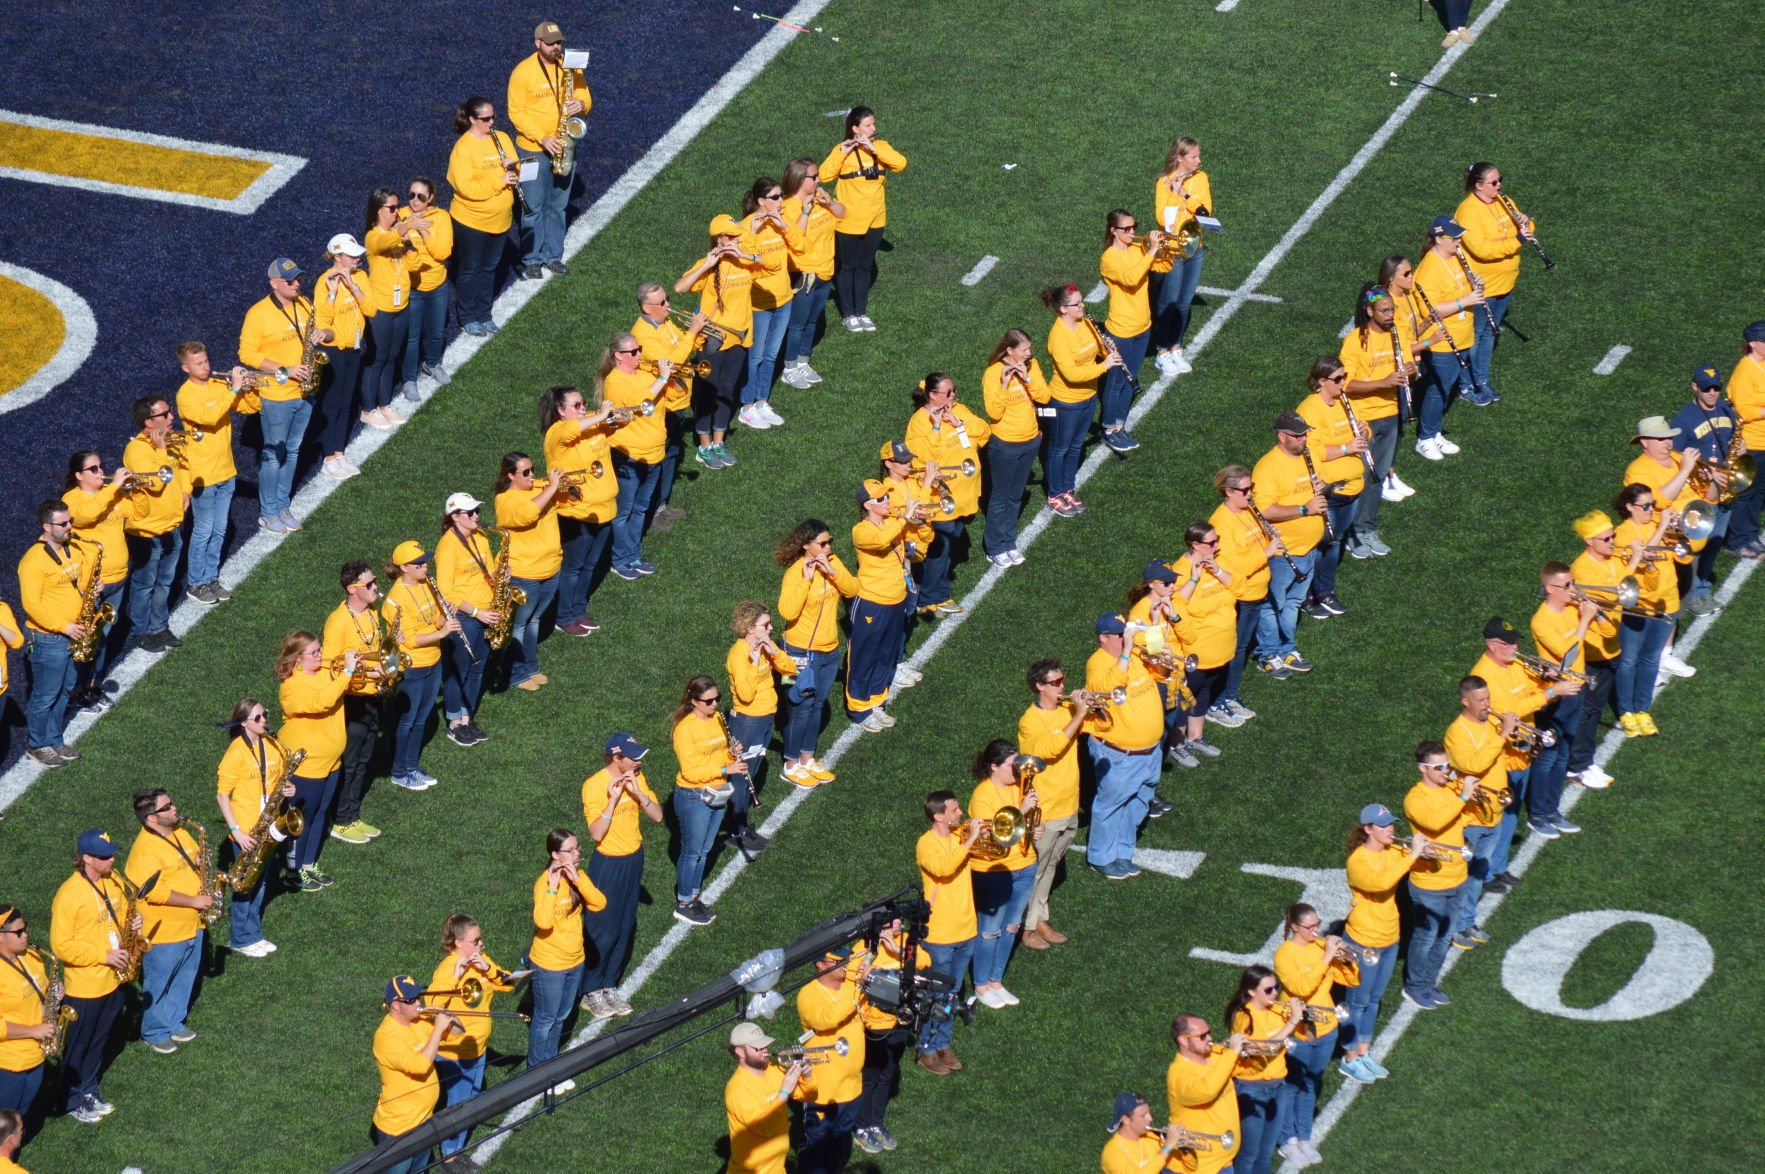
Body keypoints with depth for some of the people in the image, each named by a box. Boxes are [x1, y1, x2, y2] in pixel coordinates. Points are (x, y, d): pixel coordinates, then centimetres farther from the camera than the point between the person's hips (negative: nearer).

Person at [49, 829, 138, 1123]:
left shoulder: (113, 882, -1)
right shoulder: (69, 895, -24)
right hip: (84, 986, -7)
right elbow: (61, 946, -22)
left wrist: (132, 925, -7)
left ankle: (89, 1091, 37)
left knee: (99, 1043, 21)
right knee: (77, 1047, 10)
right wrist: (103, 956, -22)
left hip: (114, 979, 7)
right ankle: (73, 1102, 25)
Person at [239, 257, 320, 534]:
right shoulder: (259, 314, -17)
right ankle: (268, 513, 15)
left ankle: (283, 505, 28)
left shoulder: (304, 305, 1)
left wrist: (322, 334, -12)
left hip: (303, 393, 6)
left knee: (292, 452, 16)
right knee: (273, 454, 4)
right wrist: (283, 371, -22)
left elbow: (317, 331, 15)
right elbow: (247, 354, -16)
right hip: (276, 396, -6)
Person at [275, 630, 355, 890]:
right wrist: (347, 671, -36)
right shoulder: (294, 686, -23)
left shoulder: (326, 672, 1)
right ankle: (294, 872, 18)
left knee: (321, 816, 18)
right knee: (302, 819, 5)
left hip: (330, 760, 8)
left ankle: (309, 865, 32)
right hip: (305, 764, -8)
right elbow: (322, 700, -38)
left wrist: (353, 663, -10)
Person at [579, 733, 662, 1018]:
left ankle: (609, 985, 28)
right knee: (602, 931, 1)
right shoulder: (594, 786, -20)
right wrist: (613, 800, -32)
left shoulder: (637, 778, -1)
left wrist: (638, 793, -18)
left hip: (633, 859, 6)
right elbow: (596, 833, -24)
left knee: (625, 928, 14)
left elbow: (657, 815, -3)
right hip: (608, 863, -6)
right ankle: (590, 992, 14)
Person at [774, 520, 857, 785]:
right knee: (800, 709, 4)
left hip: (830, 651, 7)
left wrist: (832, 571, -22)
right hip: (803, 653, -7)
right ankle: (791, 766, 18)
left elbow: (852, 589, -8)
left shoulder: (833, 562, -1)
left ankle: (807, 759, 34)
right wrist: (806, 579, -35)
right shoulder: (795, 573, -21)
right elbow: (787, 611, -33)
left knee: (817, 707, 19)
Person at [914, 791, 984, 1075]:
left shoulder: (960, 835, 2)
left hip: (965, 930, 7)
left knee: (951, 994, 18)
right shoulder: (927, 844, -19)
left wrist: (982, 835, -12)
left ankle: (943, 1043, 32)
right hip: (939, 934, -7)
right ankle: (928, 1050, 16)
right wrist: (970, 840, -33)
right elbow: (944, 868, -37)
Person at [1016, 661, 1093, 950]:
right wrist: (1079, 715, -31)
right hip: (1043, 812, -7)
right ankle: (1026, 926, 15)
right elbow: (1051, 748, -35)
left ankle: (1040, 919, 31)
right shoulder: (1031, 720, -19)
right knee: (1034, 870, 4)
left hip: (1068, 806, 7)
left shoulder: (1066, 709, 4)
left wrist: (1093, 708, -13)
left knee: (1050, 867, 19)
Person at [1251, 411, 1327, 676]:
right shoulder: (1268, 467, -20)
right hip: (1281, 553, -8)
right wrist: (1305, 509, -27)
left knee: (1293, 603, 20)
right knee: (1274, 605, 6)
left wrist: (1320, 495, -3)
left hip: (1308, 550, 8)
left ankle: (1288, 651, 33)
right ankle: (1270, 657, 18)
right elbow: (1265, 511, -28)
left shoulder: (1306, 458, 6)